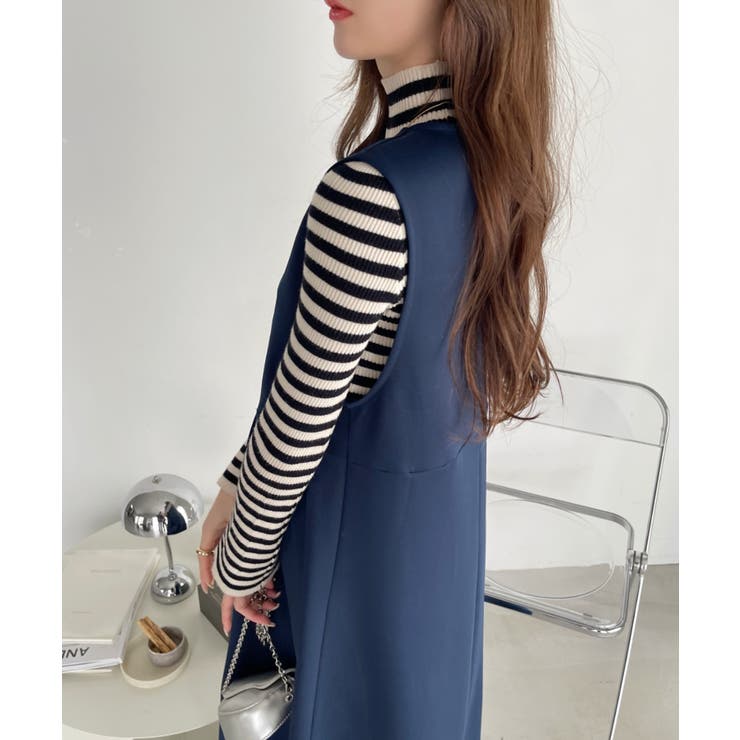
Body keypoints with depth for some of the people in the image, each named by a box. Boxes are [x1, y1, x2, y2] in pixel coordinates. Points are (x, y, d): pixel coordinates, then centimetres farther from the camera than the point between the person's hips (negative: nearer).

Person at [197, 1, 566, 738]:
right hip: (445, 510, 7)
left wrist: (241, 562, -2)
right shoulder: (491, 155, -4)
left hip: (354, 521, -7)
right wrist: (237, 482, 5)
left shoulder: (370, 192, -31)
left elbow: (301, 422, -22)